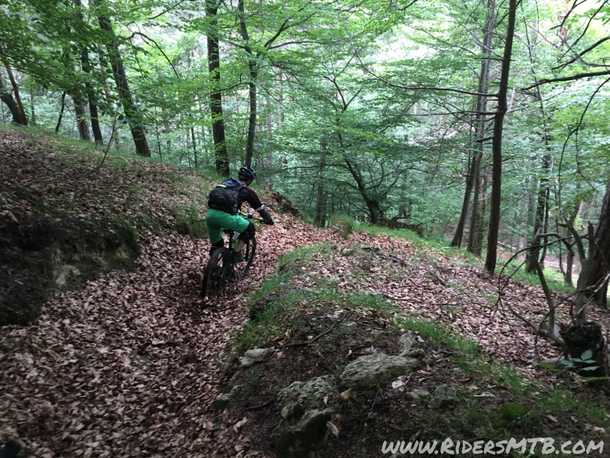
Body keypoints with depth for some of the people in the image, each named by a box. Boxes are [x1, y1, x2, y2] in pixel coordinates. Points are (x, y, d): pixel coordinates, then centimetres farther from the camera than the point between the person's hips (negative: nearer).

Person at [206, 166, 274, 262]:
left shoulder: (227, 182, 28)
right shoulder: (247, 190, 14)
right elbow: (260, 208, 24)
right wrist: (269, 220, 41)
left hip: (210, 214, 6)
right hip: (225, 216, -6)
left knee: (216, 244, 24)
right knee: (250, 229, 16)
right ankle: (236, 254, 9)